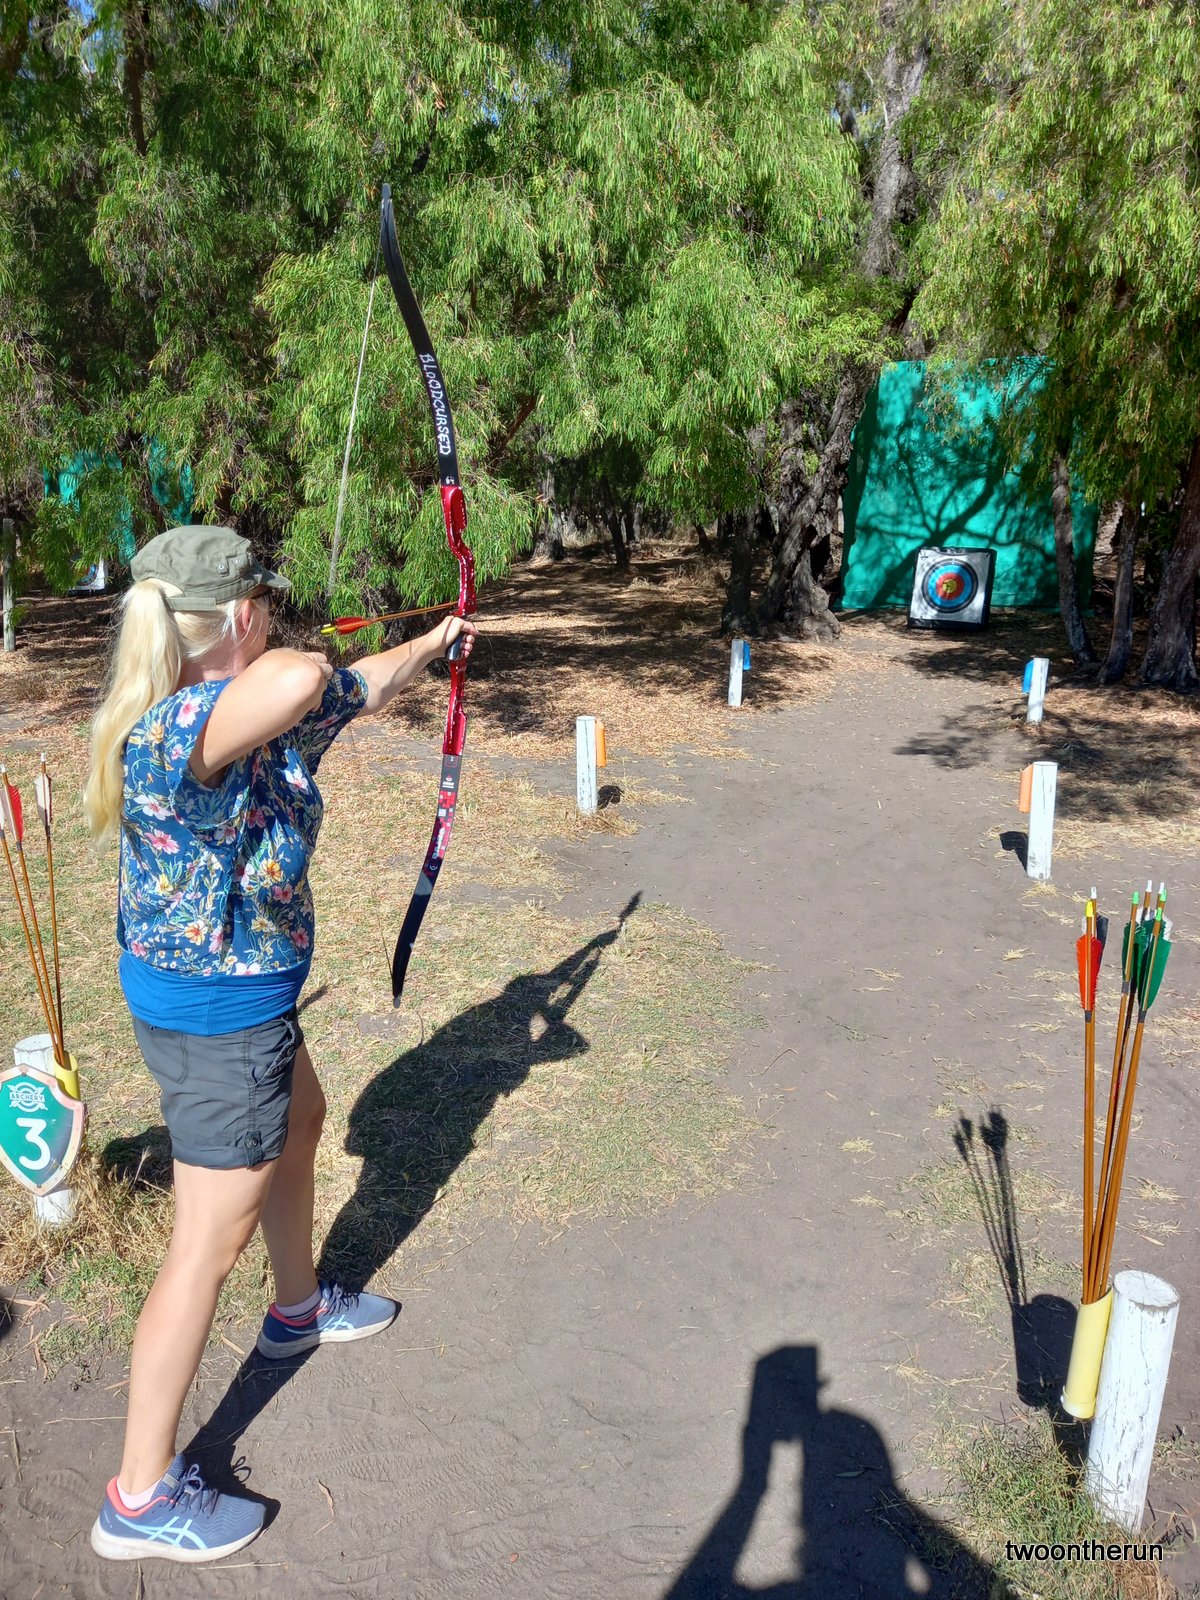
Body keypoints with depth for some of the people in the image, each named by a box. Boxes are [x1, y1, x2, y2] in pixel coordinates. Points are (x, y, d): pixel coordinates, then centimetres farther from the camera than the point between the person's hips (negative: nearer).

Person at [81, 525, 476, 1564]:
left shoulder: (253, 717, -3)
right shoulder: (175, 733, -31)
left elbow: (356, 691, 15)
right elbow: (304, 678, -51)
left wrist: (434, 642, 29)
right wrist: (277, 672, -26)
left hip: (242, 997, 10)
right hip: (215, 1016, -10)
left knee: (298, 1122, 31)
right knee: (211, 1242, 3)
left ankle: (299, 1308, 58)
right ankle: (141, 1499, 23)